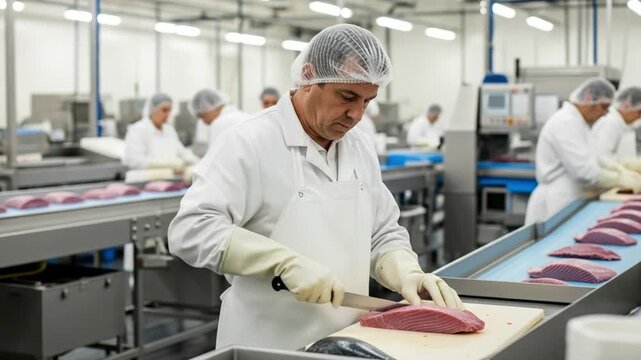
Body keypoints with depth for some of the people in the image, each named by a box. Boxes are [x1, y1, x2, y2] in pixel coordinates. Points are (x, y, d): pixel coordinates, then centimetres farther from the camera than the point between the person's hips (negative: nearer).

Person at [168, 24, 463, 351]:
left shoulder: (360, 149, 6)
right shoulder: (251, 143, -15)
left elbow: (383, 235, 13)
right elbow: (191, 229, -24)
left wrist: (407, 273, -8)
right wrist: (286, 261, -30)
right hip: (268, 347, -6)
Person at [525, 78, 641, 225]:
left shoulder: (576, 121, 15)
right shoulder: (566, 123, -18)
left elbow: (591, 158, 25)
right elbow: (584, 171, -23)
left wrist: (619, 170, 12)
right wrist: (620, 180, -13)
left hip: (567, 201, 10)